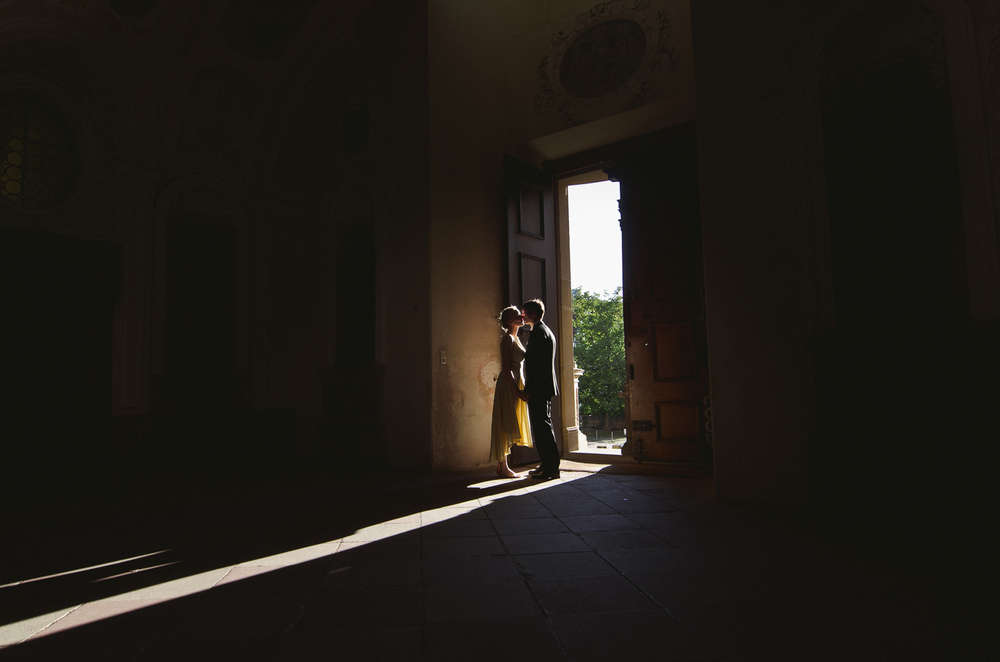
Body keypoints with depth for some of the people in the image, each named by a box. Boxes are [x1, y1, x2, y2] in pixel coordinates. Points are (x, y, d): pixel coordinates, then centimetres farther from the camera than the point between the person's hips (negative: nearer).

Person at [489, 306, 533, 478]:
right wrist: (517, 389, -19)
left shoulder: (515, 338, 16)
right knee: (506, 426, -5)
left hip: (515, 384, 9)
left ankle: (502, 465, 17)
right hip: (508, 385, -9)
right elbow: (506, 368, -17)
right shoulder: (508, 338, -12)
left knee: (508, 427, 11)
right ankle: (503, 467, 1)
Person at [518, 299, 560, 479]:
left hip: (538, 388, -11)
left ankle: (551, 468, -3)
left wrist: (527, 390, -17)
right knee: (543, 427, 15)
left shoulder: (537, 333, -13)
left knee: (542, 427, -7)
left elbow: (534, 364, -19)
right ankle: (548, 465, 21)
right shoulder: (548, 332, 19)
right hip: (547, 388, 11)